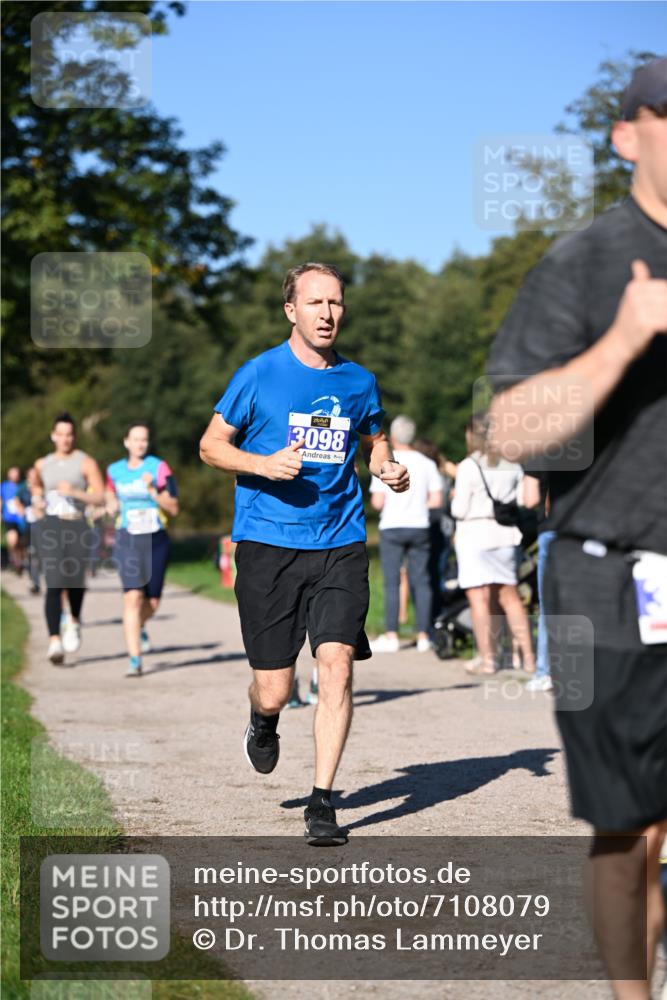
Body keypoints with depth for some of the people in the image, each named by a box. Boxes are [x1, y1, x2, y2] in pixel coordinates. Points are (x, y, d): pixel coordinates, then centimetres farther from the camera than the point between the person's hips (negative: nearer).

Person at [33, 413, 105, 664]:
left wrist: (75, 492, -20)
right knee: (54, 584, -13)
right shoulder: (42, 464, 12)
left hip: (77, 527, -1)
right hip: (51, 527, 1)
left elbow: (100, 497, -8)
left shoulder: (86, 463, 0)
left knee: (75, 582, 8)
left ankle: (74, 622, 41)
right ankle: (55, 641, -17)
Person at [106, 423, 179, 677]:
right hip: (127, 541, 0)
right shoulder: (115, 471, 6)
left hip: (156, 541, 0)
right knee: (133, 597, -15)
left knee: (152, 602, 6)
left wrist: (153, 491, -20)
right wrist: (112, 506, 4)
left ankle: (140, 628, 43)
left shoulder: (159, 468, -3)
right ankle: (135, 660, -13)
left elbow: (174, 509, -6)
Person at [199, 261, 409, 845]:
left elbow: (374, 440, 26)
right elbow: (211, 446, 5)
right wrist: (263, 464, -13)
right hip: (268, 543, -2)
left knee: (337, 662, -14)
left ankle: (322, 800, -4)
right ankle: (264, 720, 37)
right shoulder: (259, 375, -1)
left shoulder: (358, 382, 9)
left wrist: (389, 469, 3)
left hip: (340, 544, 2)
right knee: (275, 690, -2)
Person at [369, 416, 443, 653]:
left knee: (392, 582, 0)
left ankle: (391, 636, -2)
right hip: (419, 527, 3)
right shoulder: (427, 464, 3)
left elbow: (377, 502, -9)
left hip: (392, 527, -3)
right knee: (420, 580, 6)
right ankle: (423, 635, 6)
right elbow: (436, 501, 0)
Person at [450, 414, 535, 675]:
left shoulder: (468, 467, -10)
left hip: (474, 534, -5)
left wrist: (455, 500, 10)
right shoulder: (513, 466, 5)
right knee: (509, 595, 14)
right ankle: (528, 656, 14)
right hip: (505, 534, 6)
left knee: (479, 598, -1)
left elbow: (459, 510, -10)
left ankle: (486, 658, -3)